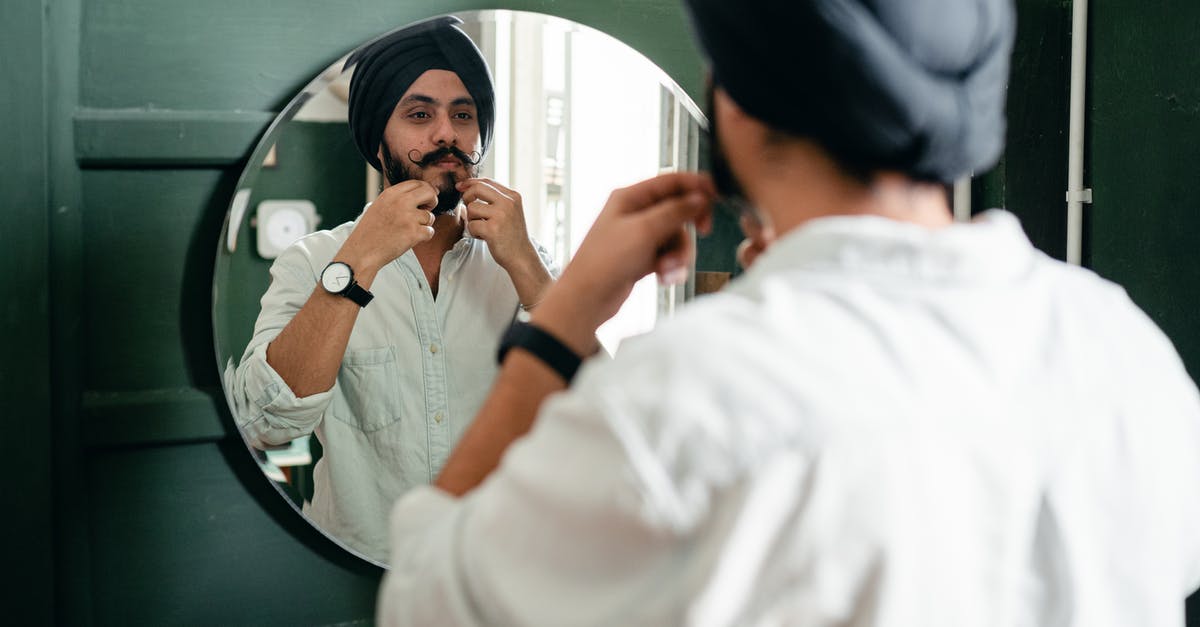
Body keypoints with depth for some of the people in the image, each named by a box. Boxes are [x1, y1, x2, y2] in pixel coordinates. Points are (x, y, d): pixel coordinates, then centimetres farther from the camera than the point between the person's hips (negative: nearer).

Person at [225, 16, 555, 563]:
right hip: (356, 574, -2)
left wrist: (523, 264, -12)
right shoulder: (311, 262, 2)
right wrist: (358, 261, -16)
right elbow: (265, 422, -13)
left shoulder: (521, 264, 7)